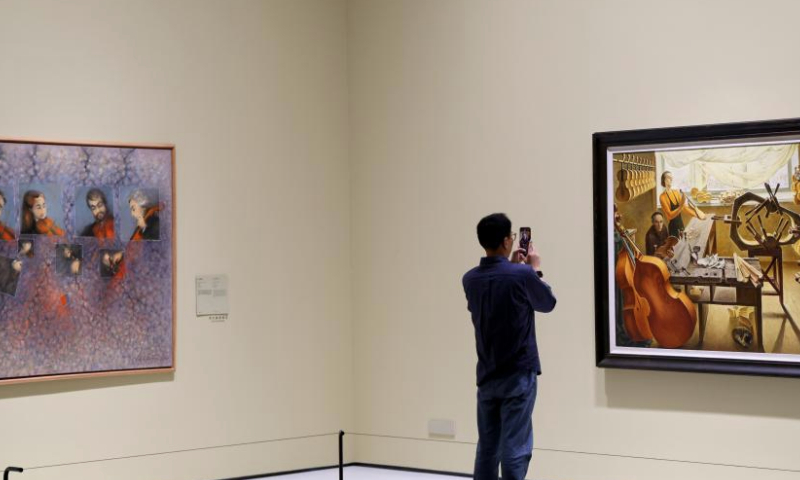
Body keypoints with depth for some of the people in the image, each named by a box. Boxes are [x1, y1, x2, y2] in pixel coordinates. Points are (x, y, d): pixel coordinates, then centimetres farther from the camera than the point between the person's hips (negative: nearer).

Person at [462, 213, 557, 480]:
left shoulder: (470, 279, 1)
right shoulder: (522, 275, -15)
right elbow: (548, 304, 4)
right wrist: (535, 270, 17)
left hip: (487, 376, 5)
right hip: (519, 375, -5)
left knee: (487, 448, 10)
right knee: (515, 449, -3)